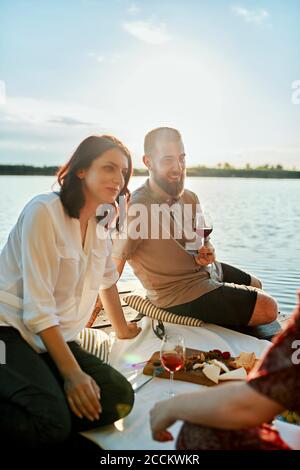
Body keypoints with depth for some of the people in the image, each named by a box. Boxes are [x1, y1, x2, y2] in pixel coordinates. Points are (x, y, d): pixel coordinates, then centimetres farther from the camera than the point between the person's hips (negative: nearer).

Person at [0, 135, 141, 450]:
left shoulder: (99, 228, 7)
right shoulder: (44, 211, -15)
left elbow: (107, 279, 24)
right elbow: (38, 306, -19)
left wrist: (122, 329, 32)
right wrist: (72, 372, -20)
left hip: (54, 338, 7)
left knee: (119, 398, -14)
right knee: (52, 422, -29)